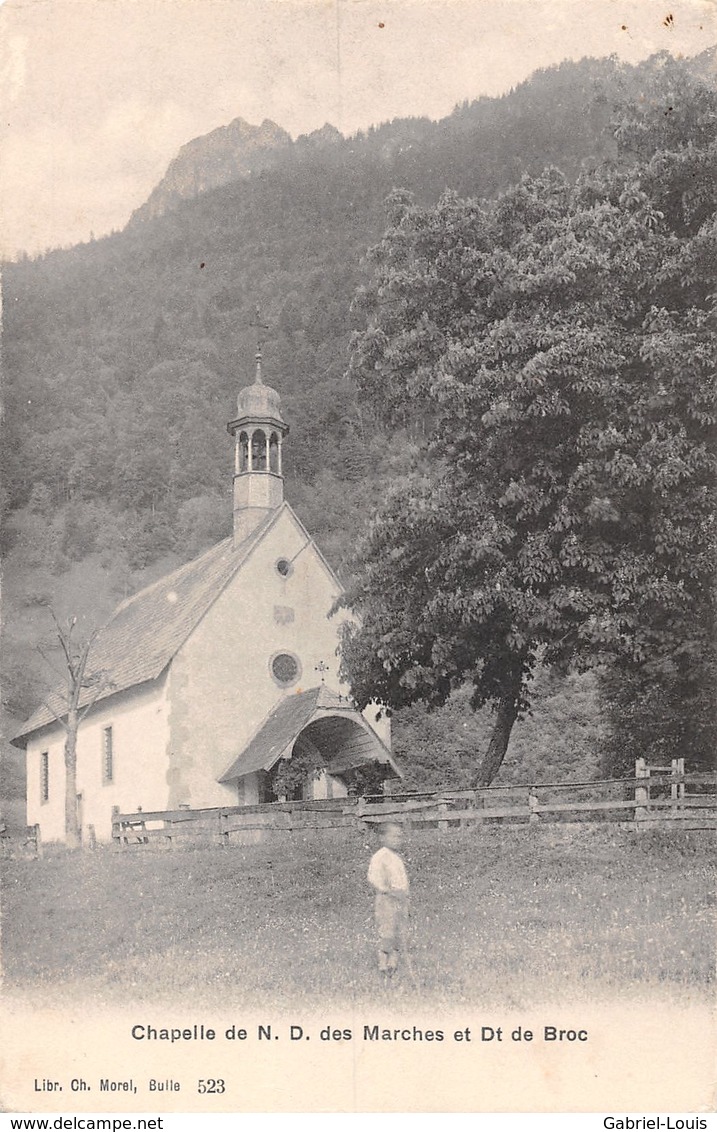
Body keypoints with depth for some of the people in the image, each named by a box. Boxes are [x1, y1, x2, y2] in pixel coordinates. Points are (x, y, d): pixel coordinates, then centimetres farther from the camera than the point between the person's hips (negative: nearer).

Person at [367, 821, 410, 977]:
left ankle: (392, 972, 14)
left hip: (401, 903, 8)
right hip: (386, 901, -8)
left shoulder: (398, 858, 17)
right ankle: (383, 973, 0)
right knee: (386, 938, -7)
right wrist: (389, 891, -26)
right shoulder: (379, 857, -10)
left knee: (399, 939, 8)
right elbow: (373, 879, -18)